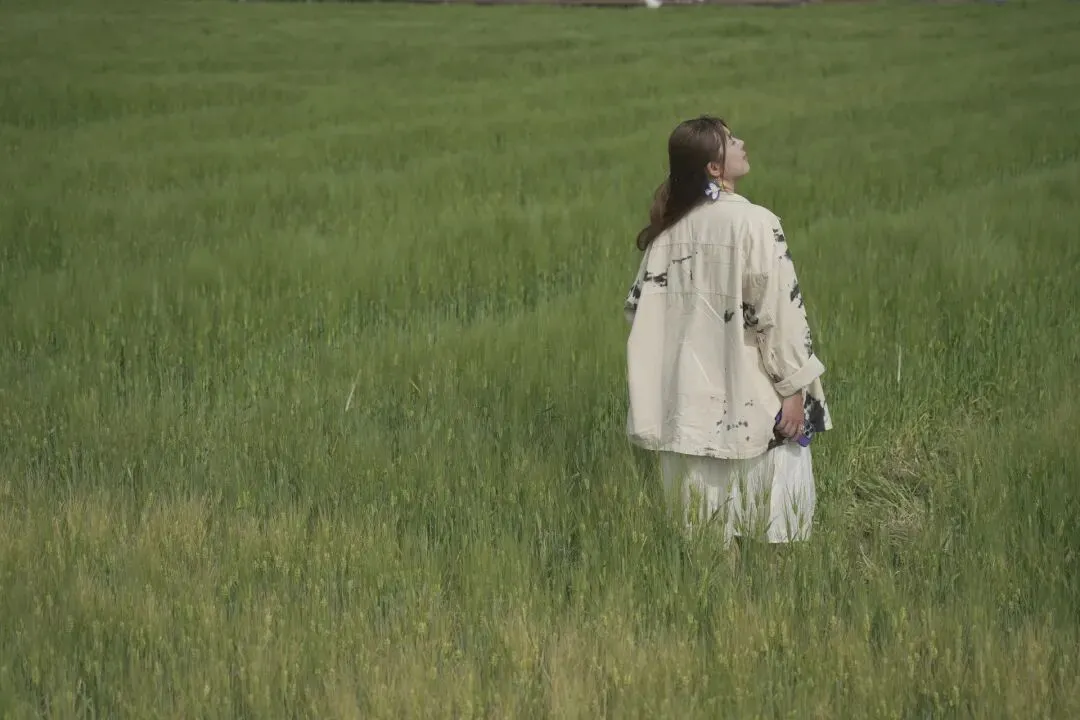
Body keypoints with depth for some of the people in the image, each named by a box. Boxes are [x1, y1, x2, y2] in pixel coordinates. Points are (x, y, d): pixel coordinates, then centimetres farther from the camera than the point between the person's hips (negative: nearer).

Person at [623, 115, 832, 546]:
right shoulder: (754, 222, -14)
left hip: (691, 399, 6)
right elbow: (779, 313, -16)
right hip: (751, 402, -6)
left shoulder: (669, 228, 4)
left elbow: (641, 309, 7)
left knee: (703, 518, 12)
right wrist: (794, 388, -10)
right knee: (769, 523, 3)